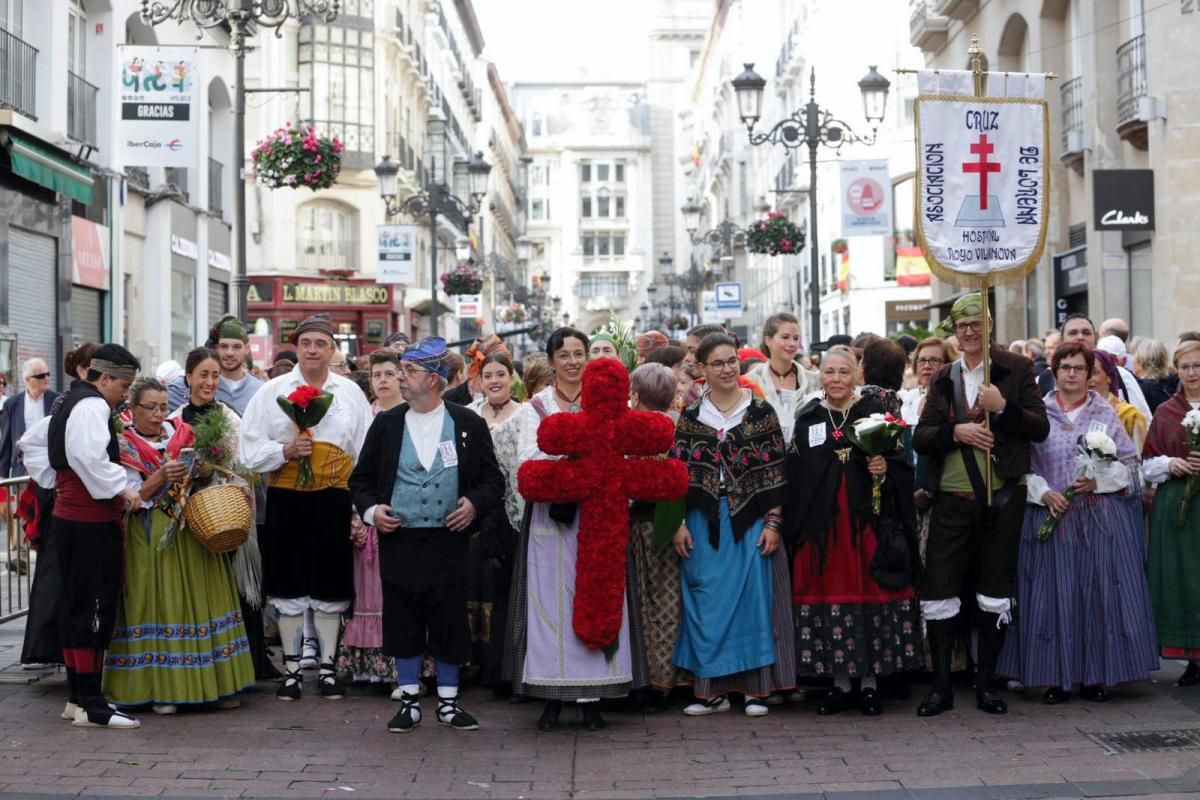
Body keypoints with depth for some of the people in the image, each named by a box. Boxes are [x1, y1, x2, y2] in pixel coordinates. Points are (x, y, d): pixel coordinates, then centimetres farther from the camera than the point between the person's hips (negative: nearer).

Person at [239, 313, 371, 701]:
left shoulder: (351, 392, 7)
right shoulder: (272, 392, 3)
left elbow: (365, 453, 8)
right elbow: (250, 452, 1)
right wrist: (286, 450, -16)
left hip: (334, 500, 1)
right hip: (286, 499, 0)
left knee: (331, 586, 7)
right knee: (289, 586, 6)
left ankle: (328, 666, 19)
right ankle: (291, 668, 17)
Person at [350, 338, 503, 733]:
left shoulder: (468, 424, 3)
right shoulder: (387, 423, 7)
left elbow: (493, 477, 8)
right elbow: (361, 478, 12)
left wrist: (475, 503, -10)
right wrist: (370, 510, -5)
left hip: (448, 539, -1)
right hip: (399, 541, 1)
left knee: (450, 622, 3)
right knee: (403, 623, 4)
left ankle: (448, 702, 16)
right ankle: (409, 701, 17)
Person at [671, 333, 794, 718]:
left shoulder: (761, 411, 1)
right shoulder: (691, 416, 6)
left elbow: (775, 472, 0)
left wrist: (773, 523, -7)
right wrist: (679, 524, -2)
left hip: (751, 520, -1)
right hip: (704, 522, 2)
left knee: (753, 597, -2)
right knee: (706, 603, 2)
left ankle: (755, 688, 6)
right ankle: (713, 688, 10)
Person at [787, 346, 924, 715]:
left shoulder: (875, 411, 5)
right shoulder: (807, 417, 9)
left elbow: (902, 461, 5)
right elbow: (794, 474, 9)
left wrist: (885, 468, -17)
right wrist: (794, 525, 3)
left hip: (868, 518, -1)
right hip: (822, 522, 2)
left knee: (871, 594, -1)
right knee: (831, 594, 2)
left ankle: (869, 682, 9)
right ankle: (841, 683, 11)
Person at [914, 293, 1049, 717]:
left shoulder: (1015, 369, 4)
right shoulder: (943, 378, 12)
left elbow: (1040, 428, -1)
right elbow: (920, 439, 6)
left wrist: (1003, 407, -16)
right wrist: (956, 432, -12)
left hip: (1000, 498, -2)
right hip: (952, 499, 2)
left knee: (995, 592, 6)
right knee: (939, 590, -2)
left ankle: (985, 684, 16)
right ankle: (941, 686, 7)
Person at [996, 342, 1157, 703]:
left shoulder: (1105, 413, 9)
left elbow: (1130, 462, 7)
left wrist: (1099, 480, -8)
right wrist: (1044, 492, -11)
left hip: (1101, 518, 1)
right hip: (1051, 515, -1)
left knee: (1099, 591, -1)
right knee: (1055, 594, -2)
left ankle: (1096, 675, 7)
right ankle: (1057, 677, 4)